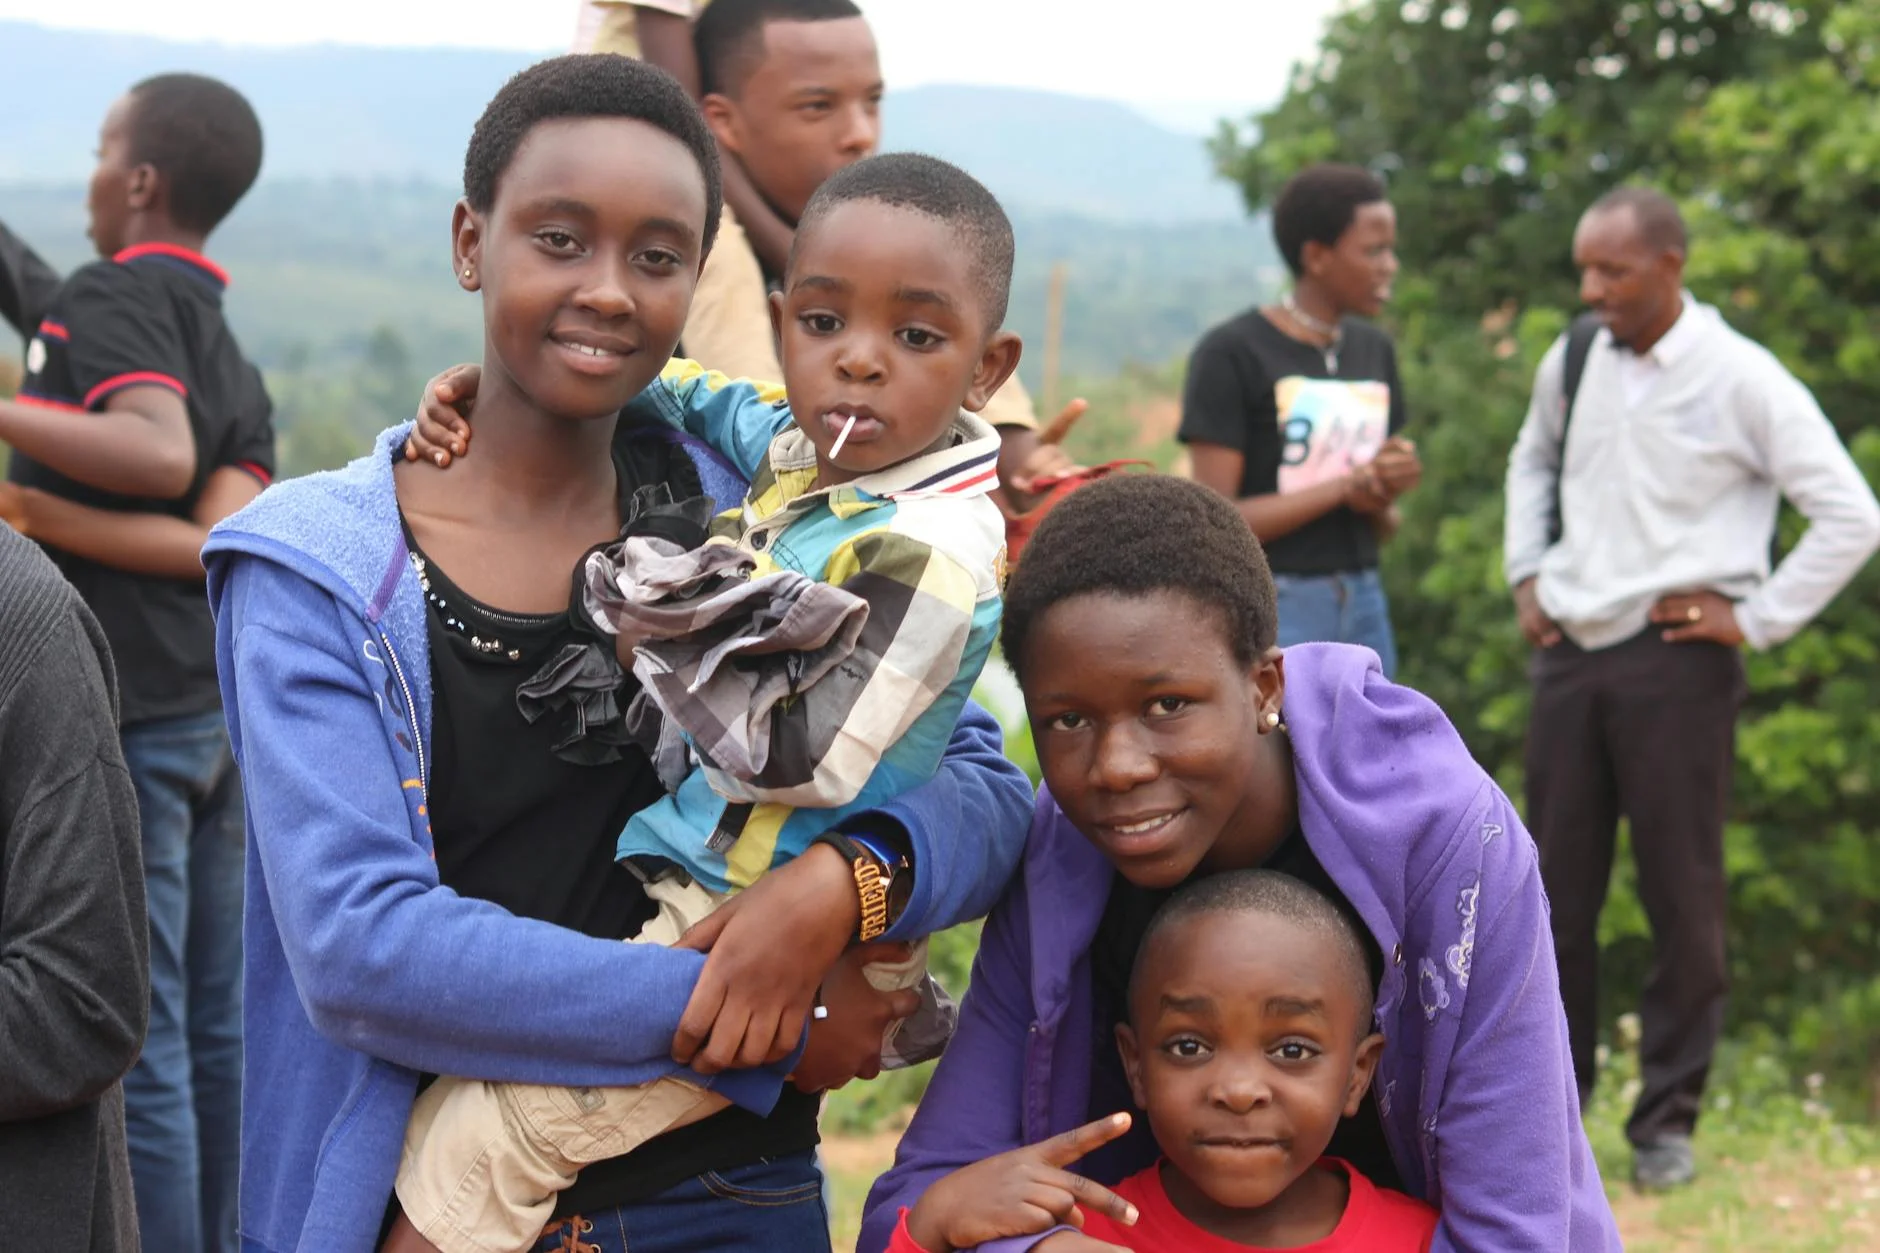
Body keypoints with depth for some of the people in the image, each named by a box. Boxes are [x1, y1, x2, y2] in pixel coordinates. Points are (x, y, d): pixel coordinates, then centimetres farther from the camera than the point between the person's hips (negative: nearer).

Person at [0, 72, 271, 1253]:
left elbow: (160, 453, -28)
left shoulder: (113, 295, -9)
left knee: (135, 1038, -3)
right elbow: (229, 542, -2)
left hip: (126, 712, -9)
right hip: (220, 707, 9)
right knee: (216, 1023, 14)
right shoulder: (233, 352, 14)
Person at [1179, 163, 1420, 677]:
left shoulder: (1374, 350, 13)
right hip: (1272, 612, -7)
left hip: (1363, 609, 7)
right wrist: (1344, 487, -14)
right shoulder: (1231, 353, -7)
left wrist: (1382, 498, -6)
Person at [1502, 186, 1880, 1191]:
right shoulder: (1570, 365, 6)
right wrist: (1525, 574, 15)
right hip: (1569, 653, 5)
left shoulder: (1741, 381, -10)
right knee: (1557, 888, 10)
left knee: (1681, 896, 1)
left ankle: (1667, 1119, 13)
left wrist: (1758, 618, -9)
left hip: (1675, 662, -5)